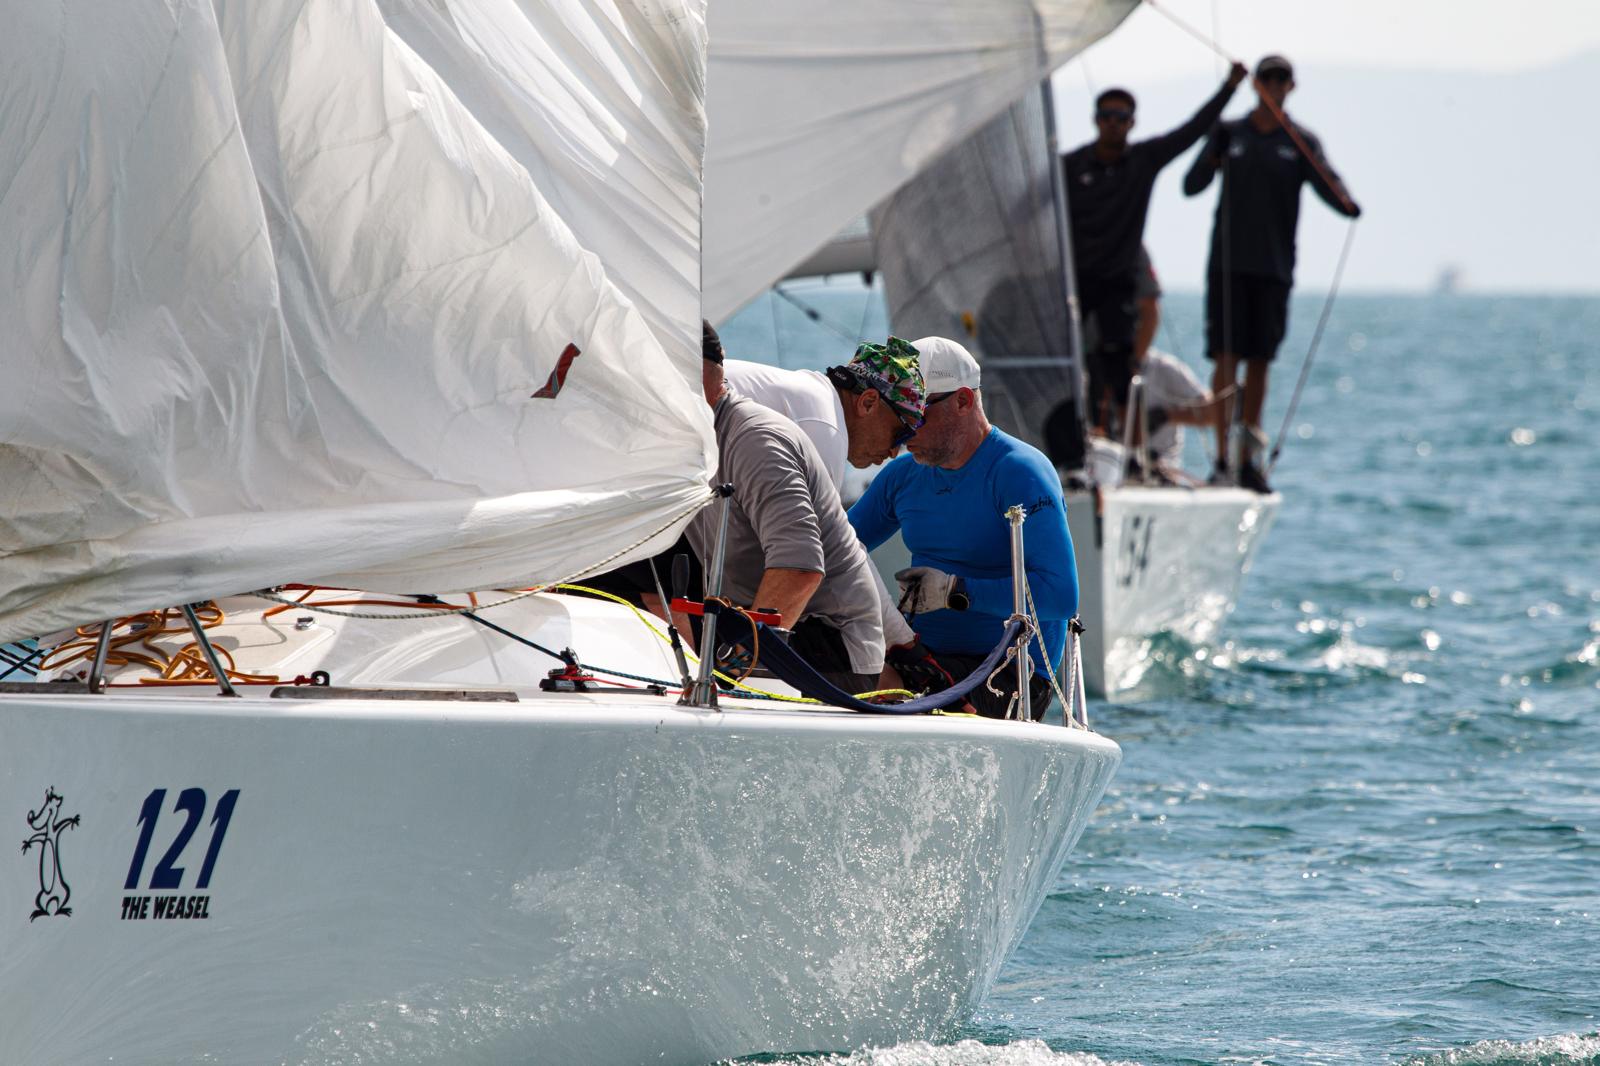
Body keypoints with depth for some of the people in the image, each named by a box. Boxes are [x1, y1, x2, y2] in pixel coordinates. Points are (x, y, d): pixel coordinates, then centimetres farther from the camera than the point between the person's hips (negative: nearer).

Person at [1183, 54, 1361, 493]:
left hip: (1274, 268, 1)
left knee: (1259, 362, 4)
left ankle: (1248, 462, 10)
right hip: (1228, 263, -1)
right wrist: (1211, 161, -21)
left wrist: (1347, 204, -30)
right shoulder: (1229, 132, 7)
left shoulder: (1302, 142, 7)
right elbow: (1191, 186, 1)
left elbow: (1328, 184, -7)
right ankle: (1222, 459, -7)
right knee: (1226, 357, -7)